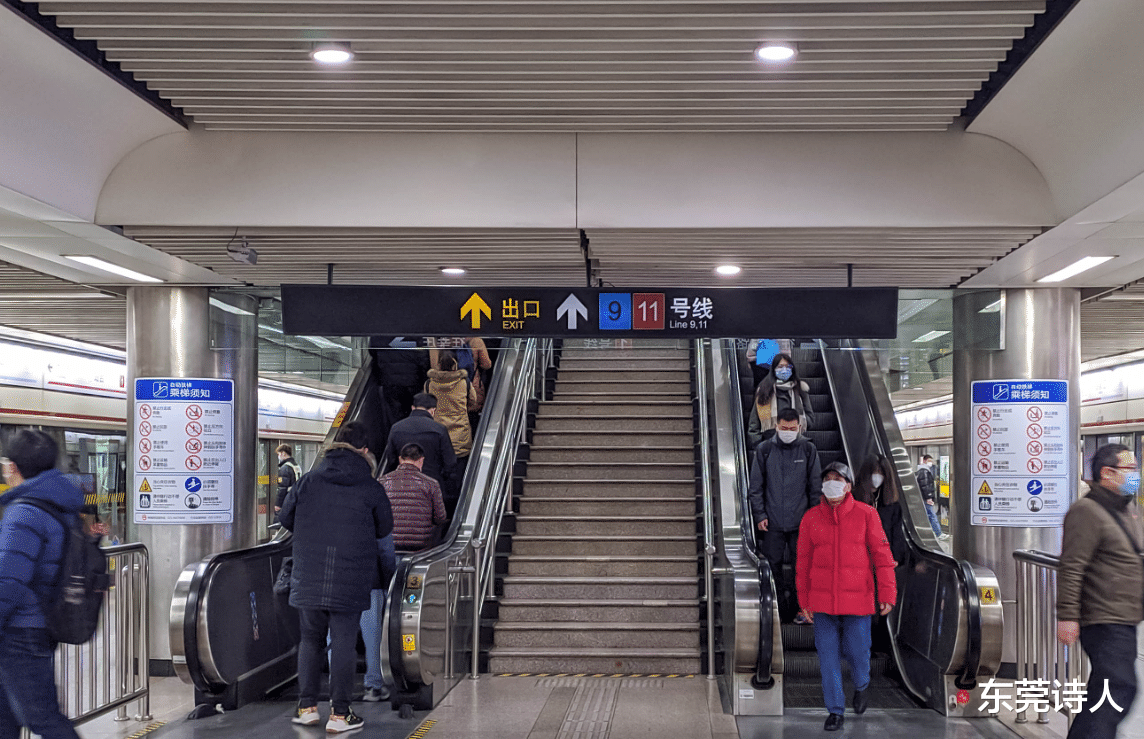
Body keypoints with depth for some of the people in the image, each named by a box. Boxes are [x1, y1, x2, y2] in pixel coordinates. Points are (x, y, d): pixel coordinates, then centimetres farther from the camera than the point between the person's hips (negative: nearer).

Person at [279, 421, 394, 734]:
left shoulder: (309, 481, 2)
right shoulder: (371, 488, -2)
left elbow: (286, 517, 11)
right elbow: (385, 528, 8)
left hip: (308, 580, 2)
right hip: (351, 582, -2)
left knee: (310, 640, 16)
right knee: (343, 644, 4)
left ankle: (307, 707, 19)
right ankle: (339, 715, 7)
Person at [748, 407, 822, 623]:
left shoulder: (808, 449, 3)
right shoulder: (764, 450, 2)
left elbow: (816, 486, 8)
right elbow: (756, 486, 6)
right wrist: (759, 514, -1)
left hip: (801, 521, 0)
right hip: (772, 523, 0)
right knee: (773, 565, 2)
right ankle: (778, 611, 12)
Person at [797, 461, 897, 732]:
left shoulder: (866, 515, -4)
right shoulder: (811, 518, 1)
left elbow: (882, 556, -4)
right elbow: (804, 562, 6)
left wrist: (887, 595, -8)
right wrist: (804, 601, 6)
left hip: (857, 599, -2)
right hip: (822, 600, 2)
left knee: (857, 650, 6)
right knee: (828, 656, 3)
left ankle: (861, 686, 39)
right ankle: (835, 711, 15)